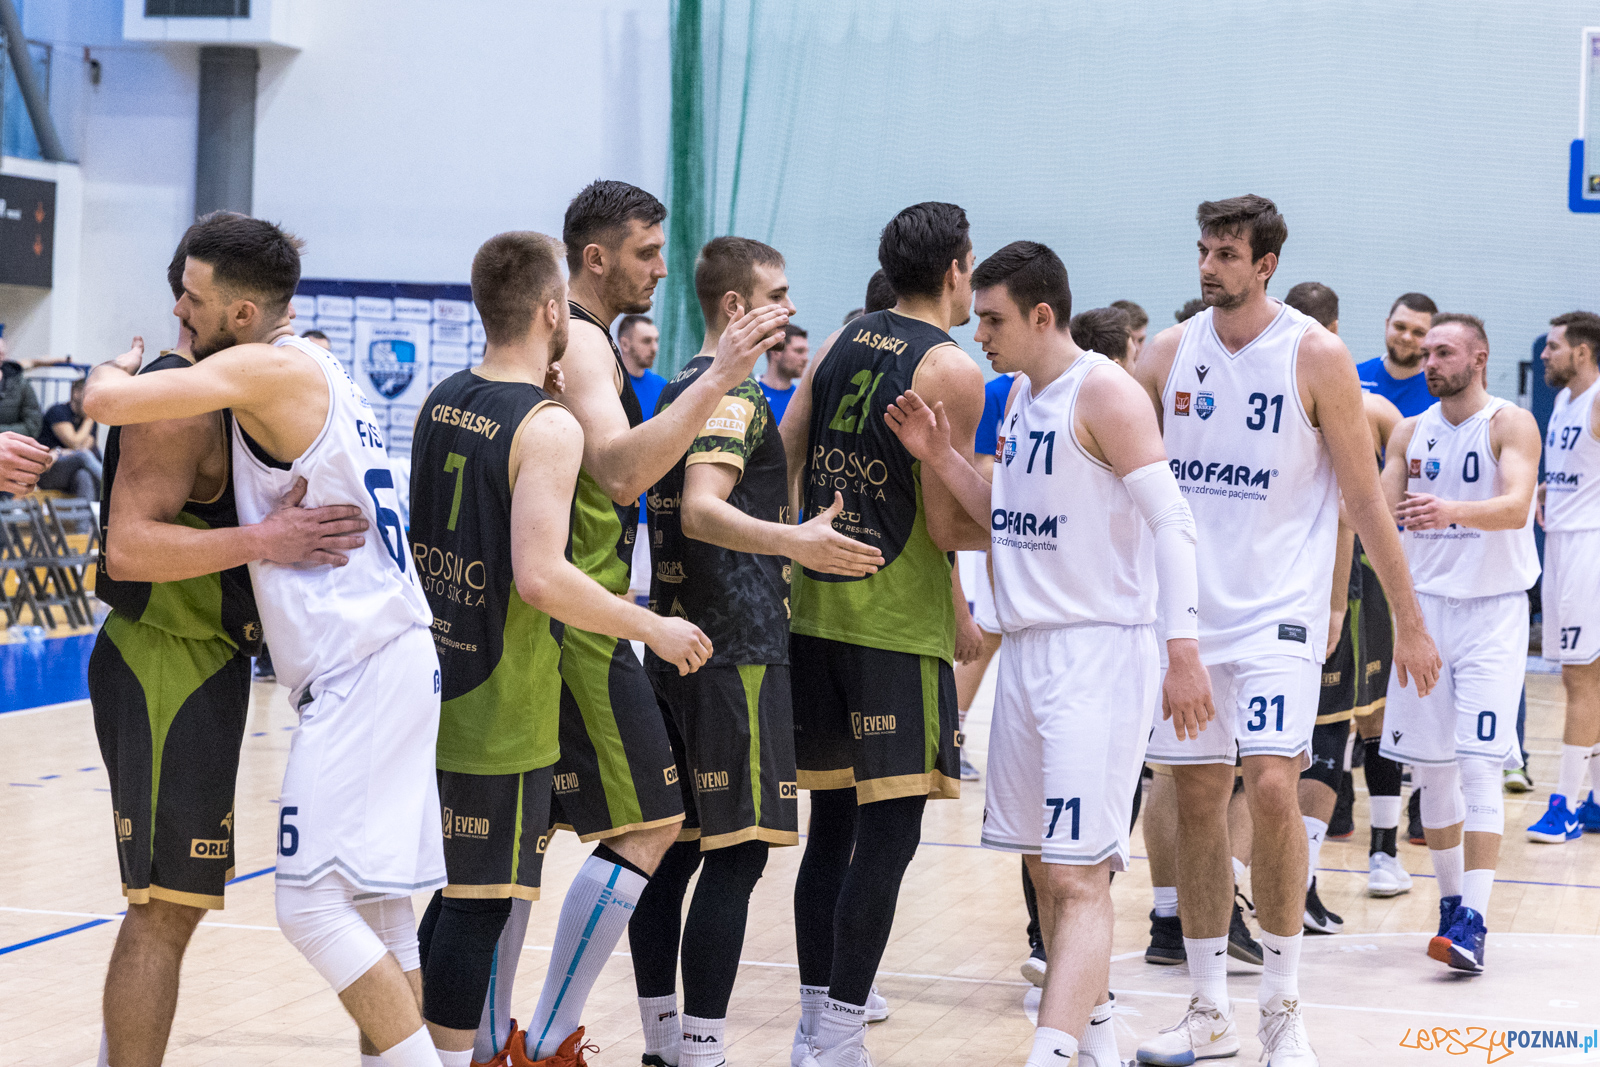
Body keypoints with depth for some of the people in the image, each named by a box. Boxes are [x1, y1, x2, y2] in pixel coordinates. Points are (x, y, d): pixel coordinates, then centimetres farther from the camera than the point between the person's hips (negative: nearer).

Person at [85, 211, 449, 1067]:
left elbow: (106, 400, -20)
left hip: (359, 669, -10)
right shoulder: (312, 370, 17)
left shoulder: (271, 369, -13)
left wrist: (119, 363, 2)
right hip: (388, 654, 10)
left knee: (313, 905, -12)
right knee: (374, 907, 13)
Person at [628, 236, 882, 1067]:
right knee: (737, 853, -10)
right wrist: (793, 543, -42)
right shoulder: (734, 390, -11)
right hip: (736, 648, -10)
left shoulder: (684, 387, 18)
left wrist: (784, 539, 43)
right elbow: (703, 511, -26)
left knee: (675, 845, 10)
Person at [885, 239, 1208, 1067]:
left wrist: (1183, 650, -24)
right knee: (1043, 867, 14)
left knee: (1078, 878, -14)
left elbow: (1171, 519, -17)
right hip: (1028, 648, 9)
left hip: (1101, 650, -9)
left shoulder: (1103, 392, -12)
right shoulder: (1022, 394, 14)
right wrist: (940, 457, 4)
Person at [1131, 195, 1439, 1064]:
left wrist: (1408, 621, -2)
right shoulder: (1169, 353, 4)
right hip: (1186, 608, 4)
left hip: (1279, 608, -4)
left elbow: (1364, 498, -3)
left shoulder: (1315, 357, -7)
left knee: (1270, 787, -16)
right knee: (1197, 802, 5)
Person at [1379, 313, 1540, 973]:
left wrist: (1452, 511, -42)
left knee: (1479, 766, -13)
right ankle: (1451, 901, 23)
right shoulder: (1411, 433, 8)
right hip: (1426, 604, 5)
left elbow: (1516, 507, -24)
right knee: (1431, 767, 8)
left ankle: (1473, 923, -17)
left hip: (1492, 610, -5)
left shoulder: (1511, 424, -8)